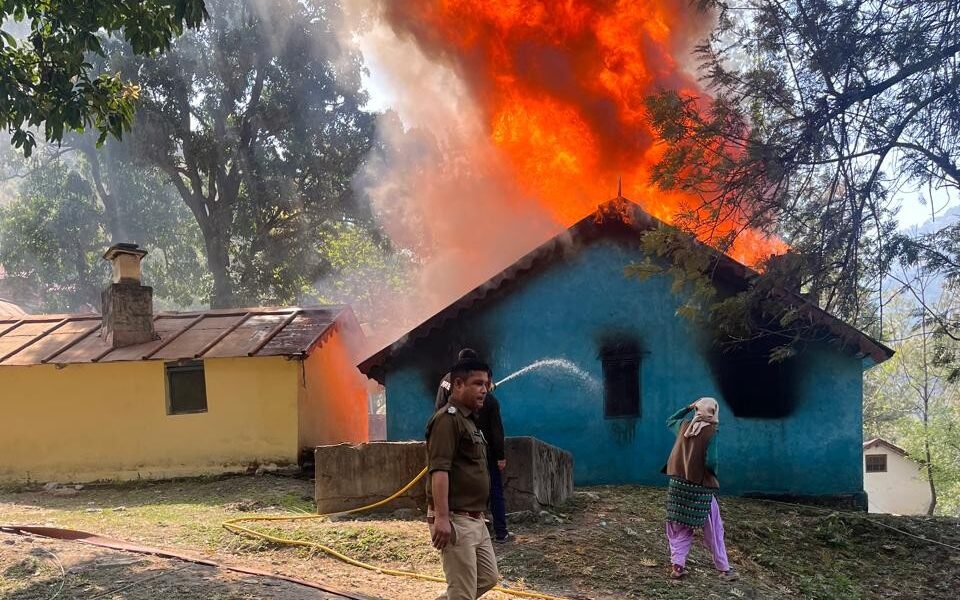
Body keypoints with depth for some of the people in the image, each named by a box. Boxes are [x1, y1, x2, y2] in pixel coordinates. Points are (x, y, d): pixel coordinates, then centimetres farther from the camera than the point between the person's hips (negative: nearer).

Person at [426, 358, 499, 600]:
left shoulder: (469, 421, 17)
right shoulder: (447, 418, -14)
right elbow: (438, 470, -23)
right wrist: (441, 517, -29)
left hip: (475, 519, 10)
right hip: (455, 520, -10)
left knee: (488, 578, 17)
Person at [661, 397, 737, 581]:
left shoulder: (684, 426, 2)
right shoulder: (710, 433, -13)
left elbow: (670, 421, 25)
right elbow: (710, 462, -20)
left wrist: (688, 408, 20)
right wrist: (713, 473, 1)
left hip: (678, 484, 4)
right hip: (700, 488, -4)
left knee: (679, 528, 13)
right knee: (713, 530, 7)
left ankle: (677, 566, 8)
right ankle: (724, 569, 11)